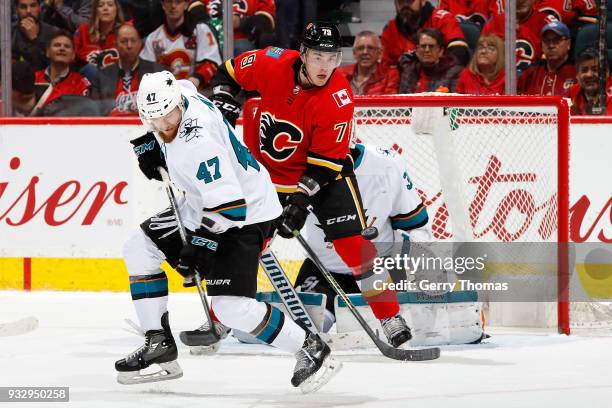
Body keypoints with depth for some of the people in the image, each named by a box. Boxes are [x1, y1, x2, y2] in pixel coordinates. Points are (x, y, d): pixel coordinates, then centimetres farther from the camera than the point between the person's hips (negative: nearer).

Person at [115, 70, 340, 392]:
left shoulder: (197, 143, -34)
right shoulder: (181, 92, -9)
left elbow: (230, 206, -36)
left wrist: (196, 246, -30)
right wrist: (153, 145, 10)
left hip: (245, 213, -10)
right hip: (203, 205, 10)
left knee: (232, 306, -19)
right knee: (139, 248, 8)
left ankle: (310, 350, -4)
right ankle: (159, 344, 12)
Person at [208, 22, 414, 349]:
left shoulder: (338, 98, -25)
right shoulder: (272, 64, -19)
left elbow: (327, 160, -22)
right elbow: (229, 72, 2)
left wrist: (301, 198, -29)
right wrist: (222, 100, -14)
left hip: (322, 169, -3)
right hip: (266, 169, 3)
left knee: (352, 242, -15)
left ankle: (392, 321, -10)